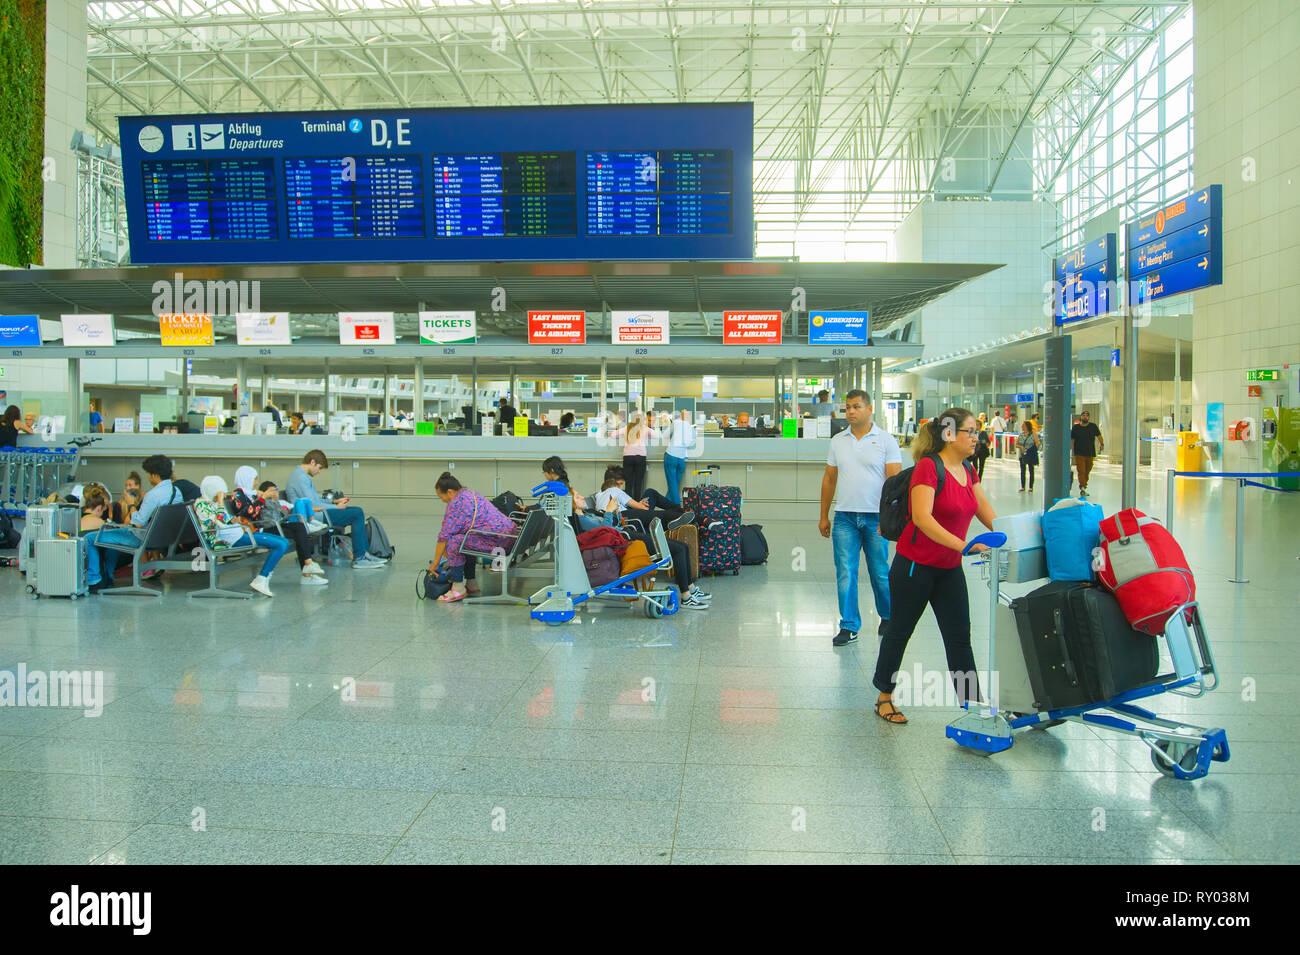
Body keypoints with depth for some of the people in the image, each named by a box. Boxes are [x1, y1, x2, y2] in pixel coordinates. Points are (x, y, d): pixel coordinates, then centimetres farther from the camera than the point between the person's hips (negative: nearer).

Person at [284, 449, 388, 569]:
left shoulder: (301, 475, 18)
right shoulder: (301, 477, -16)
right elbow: (312, 505, -19)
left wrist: (334, 501, 16)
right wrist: (336, 507, -9)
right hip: (313, 517, -11)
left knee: (358, 511, 11)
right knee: (357, 514, -16)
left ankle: (364, 553, 10)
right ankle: (358, 559, -16)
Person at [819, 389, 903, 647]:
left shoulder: (886, 440, -2)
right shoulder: (838, 441, 9)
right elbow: (829, 479, 14)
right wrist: (824, 516, 12)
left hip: (876, 518, -3)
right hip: (844, 517, 3)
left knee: (880, 573, 8)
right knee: (845, 573, -1)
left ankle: (888, 617, 30)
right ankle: (849, 626, 8)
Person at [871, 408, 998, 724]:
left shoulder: (968, 471, 7)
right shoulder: (928, 466, -18)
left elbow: (987, 514, 11)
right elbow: (922, 517, -29)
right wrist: (963, 545, -37)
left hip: (949, 569, 7)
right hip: (915, 566, -7)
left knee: (959, 637, 7)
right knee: (899, 630, 8)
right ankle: (885, 698, 23)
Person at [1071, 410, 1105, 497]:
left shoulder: (1093, 427, 6)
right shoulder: (1075, 427, 4)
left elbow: (1099, 436, 4)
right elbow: (1072, 439, 7)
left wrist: (1102, 444, -10)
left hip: (1090, 453, 2)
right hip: (1079, 454, -2)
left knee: (1087, 471, 10)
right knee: (1081, 471, -13)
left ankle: (1084, 486, 23)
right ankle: (1082, 487, -20)